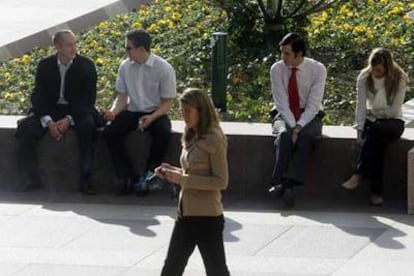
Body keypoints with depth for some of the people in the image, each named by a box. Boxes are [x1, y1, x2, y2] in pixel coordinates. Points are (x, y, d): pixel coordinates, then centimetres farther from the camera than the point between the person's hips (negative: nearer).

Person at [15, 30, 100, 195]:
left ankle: (85, 179, -29)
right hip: (49, 111, 2)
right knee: (26, 128, -24)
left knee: (88, 125, -35)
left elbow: (89, 99, -7)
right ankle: (31, 177, -10)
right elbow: (38, 96, -2)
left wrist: (69, 119, -22)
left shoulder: (86, 66, -5)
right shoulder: (45, 65, 0)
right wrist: (48, 122, -19)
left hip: (77, 111, -2)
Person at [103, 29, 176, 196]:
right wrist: (114, 111, -14)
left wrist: (152, 117, -25)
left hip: (155, 113, -3)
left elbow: (167, 102, -7)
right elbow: (122, 96, 8)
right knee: (109, 132, -24)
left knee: (164, 132, -35)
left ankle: (148, 175, -16)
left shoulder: (164, 68, -11)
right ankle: (127, 176, -15)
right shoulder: (125, 66, 0)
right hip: (132, 112, 3)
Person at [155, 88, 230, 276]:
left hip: (207, 217, -9)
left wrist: (182, 179, -21)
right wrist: (173, 172, 3)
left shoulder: (214, 139, -14)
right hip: (186, 214, 9)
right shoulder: (191, 138, 11)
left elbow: (221, 181, -18)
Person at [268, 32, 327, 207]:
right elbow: (281, 102, -10)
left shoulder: (317, 69, -9)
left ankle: (289, 183, -43)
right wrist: (292, 126, -24)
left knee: (306, 136, -35)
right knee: (284, 135, -34)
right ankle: (280, 182, -40)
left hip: (309, 116, -1)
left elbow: (313, 104, -14)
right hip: (285, 115, 1)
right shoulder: (277, 69, -6)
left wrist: (300, 126, -26)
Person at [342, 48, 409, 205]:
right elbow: (360, 106, -9)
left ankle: (358, 175, -38)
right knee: (377, 144, -33)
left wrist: (373, 112, -4)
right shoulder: (364, 78, -4)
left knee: (376, 130, -38)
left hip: (392, 122, -2)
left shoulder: (398, 80, -10)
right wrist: (359, 131, -19)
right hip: (371, 121, 2)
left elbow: (394, 111, -10)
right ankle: (376, 191, -36)